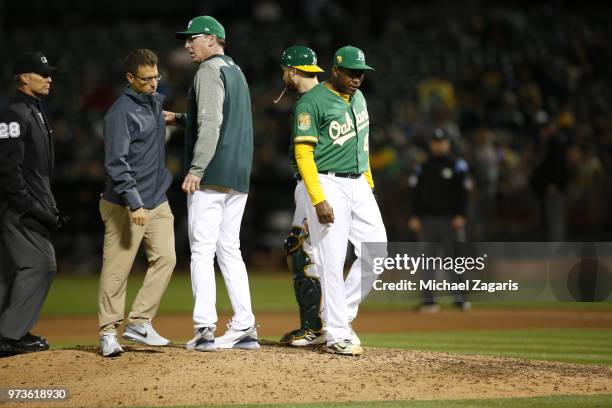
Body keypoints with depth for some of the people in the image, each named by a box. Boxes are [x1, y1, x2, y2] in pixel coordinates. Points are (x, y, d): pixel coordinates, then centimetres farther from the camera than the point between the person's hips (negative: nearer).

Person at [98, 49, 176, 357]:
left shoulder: (155, 100, 10)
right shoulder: (121, 112, -15)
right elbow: (116, 163, -20)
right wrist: (134, 203, -26)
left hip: (157, 201, 8)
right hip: (125, 205, -8)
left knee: (165, 258, -2)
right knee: (117, 269, -5)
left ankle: (139, 324, 2)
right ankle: (108, 332, 3)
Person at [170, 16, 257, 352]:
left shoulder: (209, 71, -8)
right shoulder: (236, 71, 20)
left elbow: (210, 124, -19)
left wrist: (196, 169, -22)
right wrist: (179, 118, 31)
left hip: (212, 174, -9)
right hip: (238, 175, 9)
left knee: (202, 249, -8)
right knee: (229, 249, 10)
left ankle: (205, 328, -13)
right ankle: (244, 329, 6)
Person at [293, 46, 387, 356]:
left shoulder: (357, 98, 14)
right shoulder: (311, 103, -11)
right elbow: (303, 153, -15)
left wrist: (368, 183, 16)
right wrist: (319, 200, -21)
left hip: (359, 184, 8)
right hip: (329, 184, -8)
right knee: (332, 261, -7)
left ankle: (341, 314, 15)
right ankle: (337, 335, -2)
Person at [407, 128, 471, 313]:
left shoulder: (457, 165, 5)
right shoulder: (423, 167, 13)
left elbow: (463, 192, 0)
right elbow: (416, 193, 11)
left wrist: (460, 215, -10)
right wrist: (415, 217, 1)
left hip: (450, 219, -2)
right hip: (427, 219, 3)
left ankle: (460, 298, 0)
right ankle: (429, 301, 1)